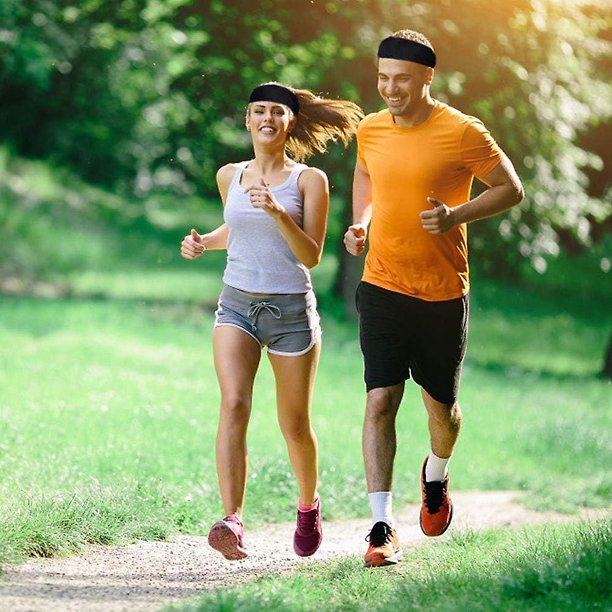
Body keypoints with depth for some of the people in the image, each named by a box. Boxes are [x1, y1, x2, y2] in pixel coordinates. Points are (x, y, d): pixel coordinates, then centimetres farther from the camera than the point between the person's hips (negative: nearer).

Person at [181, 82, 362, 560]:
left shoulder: (309, 180, -4)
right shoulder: (230, 176, 8)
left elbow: (312, 256, -11)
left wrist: (278, 212, -25)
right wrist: (203, 243, 7)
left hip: (291, 309, -2)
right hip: (237, 305, 2)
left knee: (294, 426, 8)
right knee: (234, 404, -21)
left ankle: (309, 505, 37)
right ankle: (233, 521, -31)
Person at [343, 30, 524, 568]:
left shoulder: (462, 132, -10)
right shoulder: (371, 130, 3)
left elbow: (511, 189, -3)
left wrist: (457, 214, -18)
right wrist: (360, 223, 6)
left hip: (442, 293, -2)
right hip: (382, 287, 2)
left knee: (441, 407, 12)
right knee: (380, 401, -11)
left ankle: (436, 474, 46)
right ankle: (383, 527, -10)